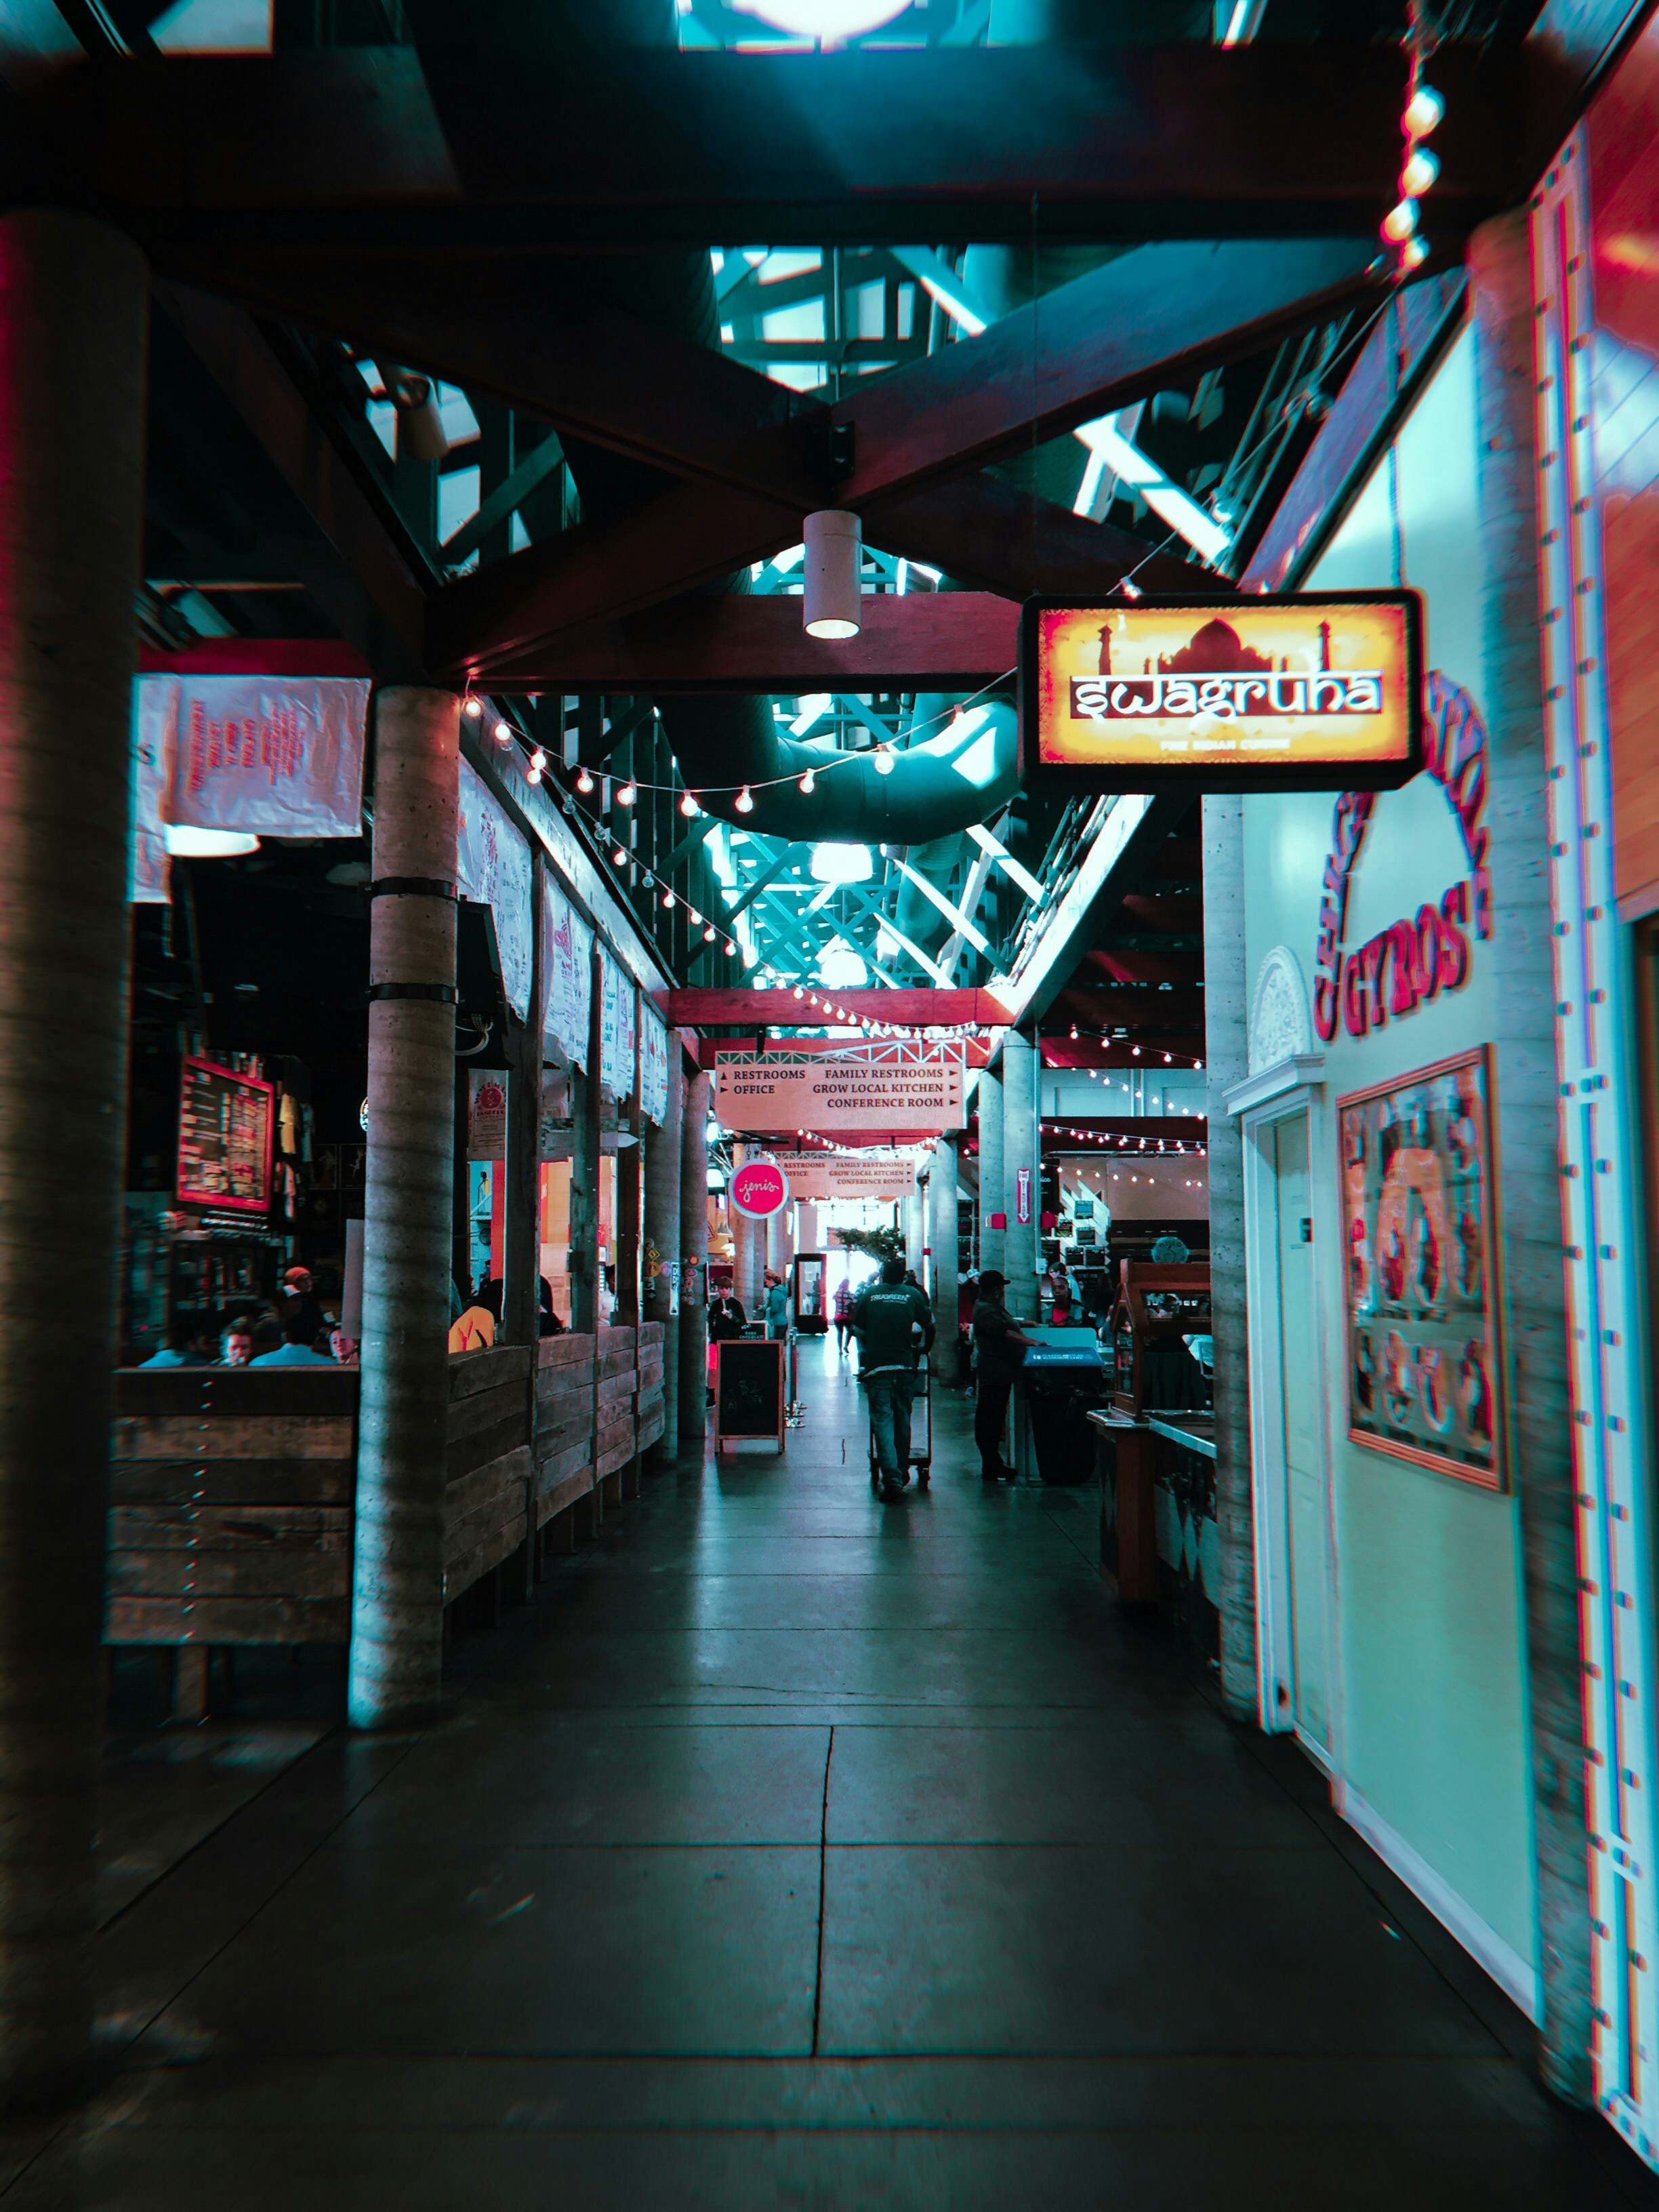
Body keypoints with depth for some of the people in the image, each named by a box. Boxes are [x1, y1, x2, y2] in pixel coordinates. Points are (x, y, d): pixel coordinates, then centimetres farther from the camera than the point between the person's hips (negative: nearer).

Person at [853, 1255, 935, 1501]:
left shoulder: (868, 1294, 4)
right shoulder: (913, 1294, 4)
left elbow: (858, 1327, 11)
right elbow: (929, 1323, 13)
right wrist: (925, 1350, 29)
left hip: (876, 1365, -1)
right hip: (905, 1364, 1)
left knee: (882, 1419, -4)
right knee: (902, 1419, 14)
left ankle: (892, 1476, -15)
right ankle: (902, 1470, 25)